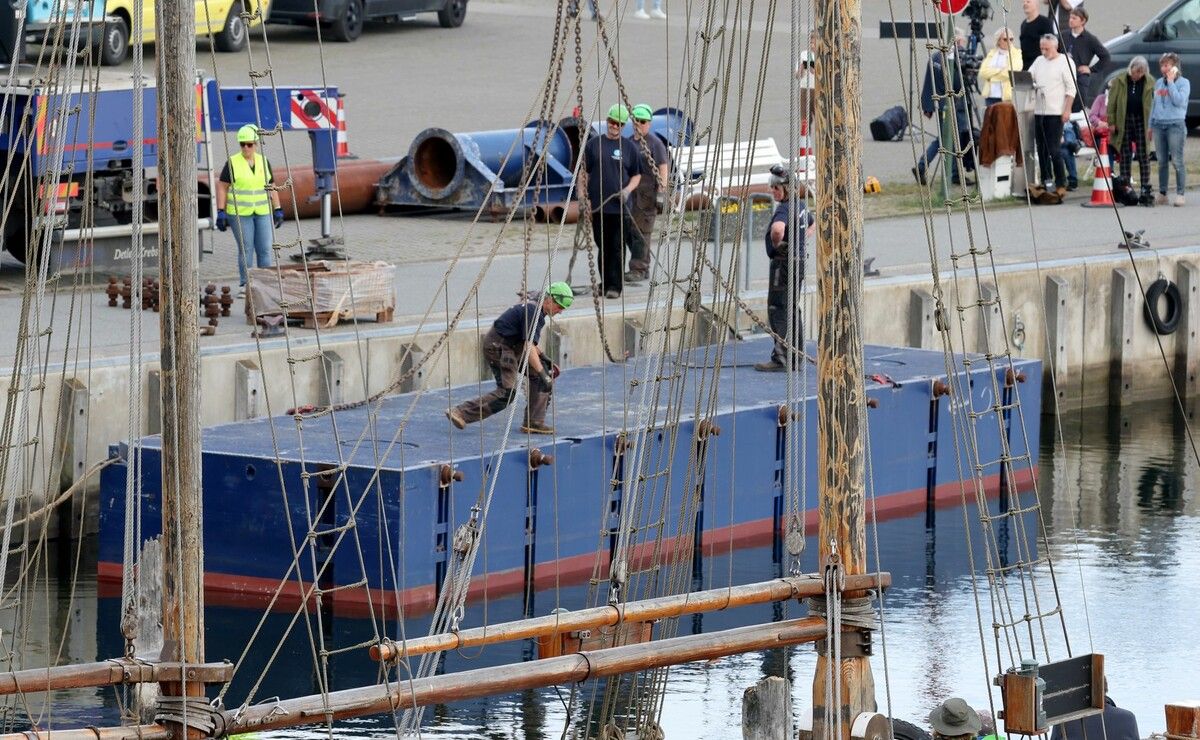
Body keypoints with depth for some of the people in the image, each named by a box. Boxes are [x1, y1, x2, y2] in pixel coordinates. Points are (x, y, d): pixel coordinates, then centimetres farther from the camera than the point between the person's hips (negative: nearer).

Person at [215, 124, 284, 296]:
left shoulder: (263, 162, 5)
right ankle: (245, 285, 0)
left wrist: (278, 211, 7)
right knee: (245, 249, -6)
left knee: (265, 249, -1)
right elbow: (222, 187, -6)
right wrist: (221, 213, -12)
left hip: (262, 212, 3)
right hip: (240, 213, -3)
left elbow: (271, 187, 11)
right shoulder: (233, 163, -6)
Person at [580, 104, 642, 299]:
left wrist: (628, 189, -7)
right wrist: (583, 196, -1)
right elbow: (584, 173, 9)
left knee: (617, 248, -5)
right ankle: (605, 283, 17)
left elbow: (636, 175, 11)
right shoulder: (594, 144, 7)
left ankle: (615, 286, -4)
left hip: (619, 207, -1)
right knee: (603, 247, 8)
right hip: (597, 206, 1)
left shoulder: (629, 147, 6)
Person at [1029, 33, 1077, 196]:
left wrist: (1067, 110, -13)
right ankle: (1045, 182, 15)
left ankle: (1061, 184, -5)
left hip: (1055, 112, -6)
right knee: (1042, 150, 8)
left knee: (1054, 150, -9)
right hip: (1038, 112, 6)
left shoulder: (1065, 62, -3)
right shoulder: (1039, 61, 16)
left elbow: (1071, 88, -6)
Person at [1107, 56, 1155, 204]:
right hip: (1124, 121, 0)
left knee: (1144, 156, -2)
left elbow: (1153, 104, -1)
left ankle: (1146, 190, -1)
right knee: (1125, 156, 6)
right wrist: (1111, 122, -3)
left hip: (1142, 121, 0)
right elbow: (1112, 102, 1)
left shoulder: (1150, 82, -1)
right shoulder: (1119, 81, -2)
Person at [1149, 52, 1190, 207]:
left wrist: (1171, 82, -11)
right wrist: (1150, 125, 17)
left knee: (1177, 161, -7)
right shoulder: (1158, 83, 16)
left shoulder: (1183, 83, -1)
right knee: (1162, 162, 8)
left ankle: (1180, 194, -4)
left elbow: (1179, 101, -16)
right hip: (1159, 125, 5)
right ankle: (1162, 194, 13)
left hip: (1175, 125, -5)